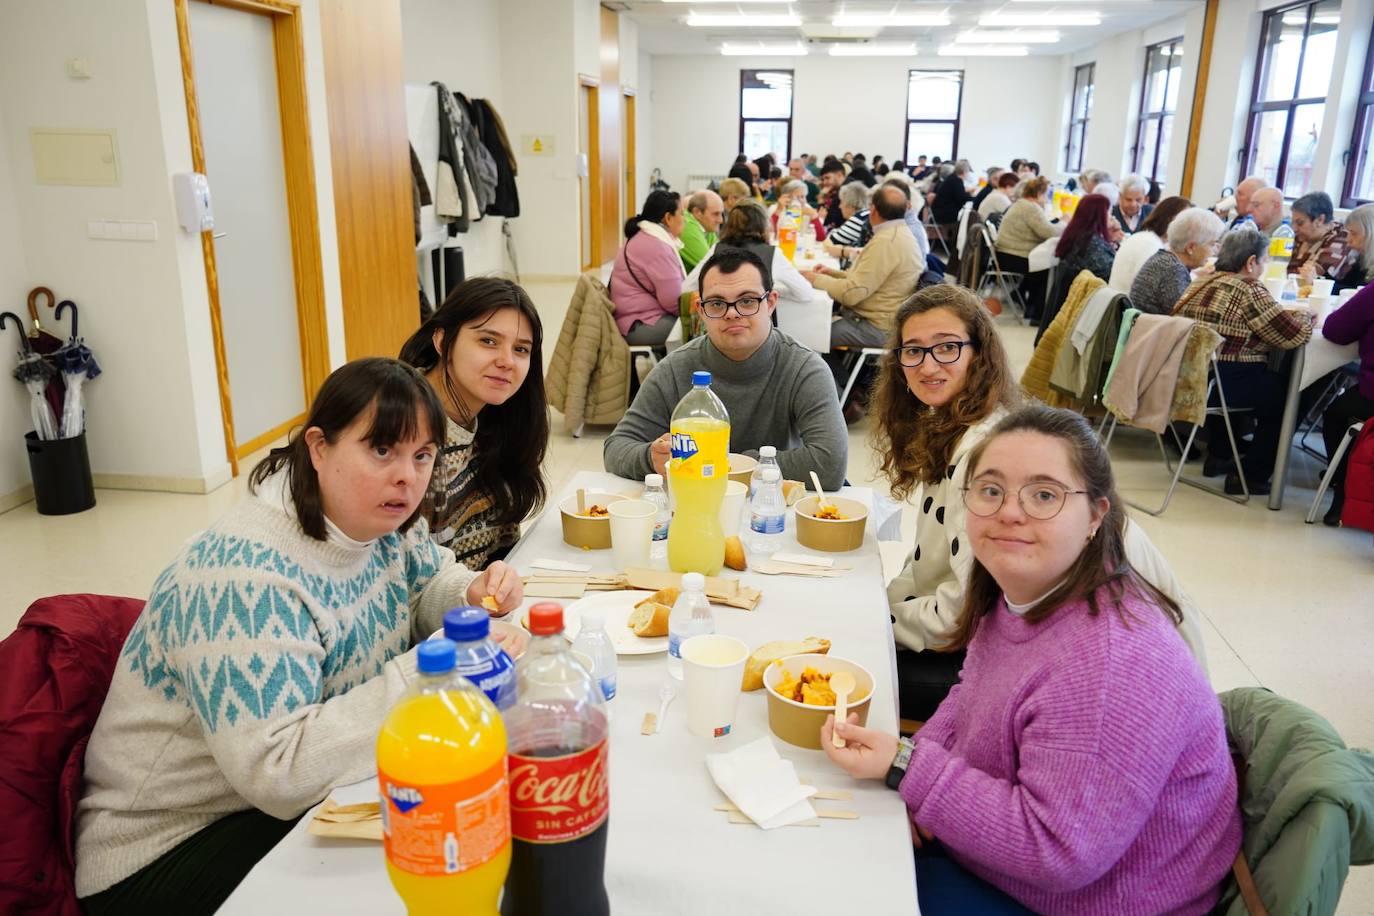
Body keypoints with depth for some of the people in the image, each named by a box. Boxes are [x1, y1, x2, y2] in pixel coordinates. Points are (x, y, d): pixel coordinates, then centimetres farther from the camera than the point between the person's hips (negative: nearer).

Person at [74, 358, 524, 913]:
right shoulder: (246, 571, -31)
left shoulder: (376, 519, -6)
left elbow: (428, 581, 12)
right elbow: (278, 770, -35)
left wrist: (473, 593, -12)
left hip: (308, 787, 8)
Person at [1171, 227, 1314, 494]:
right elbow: (1293, 335, -9)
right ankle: (1250, 477, 18)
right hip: (1220, 382, -8)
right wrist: (1308, 319, 12)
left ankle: (1217, 457, 39)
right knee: (1280, 392, 15)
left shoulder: (1200, 282, 10)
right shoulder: (1248, 291, -13)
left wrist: (1290, 315, 20)